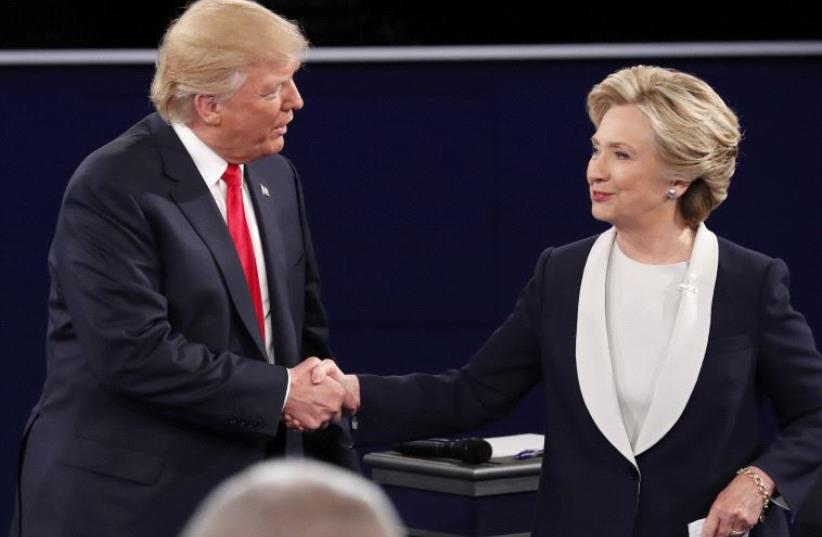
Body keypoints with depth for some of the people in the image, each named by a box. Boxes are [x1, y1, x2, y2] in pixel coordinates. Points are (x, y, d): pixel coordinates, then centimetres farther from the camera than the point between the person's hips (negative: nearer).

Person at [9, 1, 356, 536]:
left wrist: (338, 480, 10)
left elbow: (303, 327, 15)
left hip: (250, 492, 7)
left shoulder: (276, 177, 10)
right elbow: (135, 352, -22)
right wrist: (280, 392, -17)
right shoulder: (111, 189, -14)